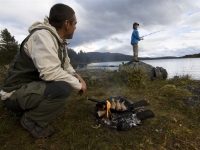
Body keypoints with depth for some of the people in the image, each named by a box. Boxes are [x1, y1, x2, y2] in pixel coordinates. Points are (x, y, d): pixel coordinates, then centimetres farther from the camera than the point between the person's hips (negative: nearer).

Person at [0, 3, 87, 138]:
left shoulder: (60, 41, 5)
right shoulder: (43, 35, -23)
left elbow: (66, 65, 13)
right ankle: (30, 119, -3)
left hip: (34, 86, 9)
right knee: (64, 88, -30)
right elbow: (50, 72, -33)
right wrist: (78, 84, -21)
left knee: (68, 80, 9)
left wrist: (77, 76, -6)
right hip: (16, 92, -9)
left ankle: (33, 108, 11)